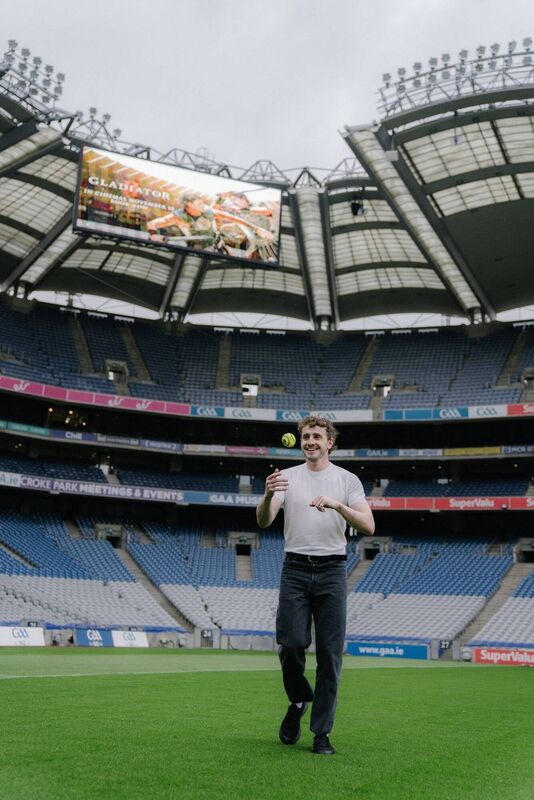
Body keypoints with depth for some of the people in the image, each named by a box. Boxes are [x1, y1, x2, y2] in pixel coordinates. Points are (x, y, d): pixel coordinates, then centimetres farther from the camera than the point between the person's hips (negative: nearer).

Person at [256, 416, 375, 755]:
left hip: (332, 571, 0)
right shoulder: (287, 476, 7)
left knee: (330, 653, -1)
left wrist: (337, 504, -21)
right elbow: (264, 521, -5)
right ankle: (298, 701, 25)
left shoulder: (348, 479, 5)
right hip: (295, 570, 1)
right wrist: (268, 494, -26)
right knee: (291, 643, -6)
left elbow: (368, 526, -5)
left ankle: (322, 733, 12)